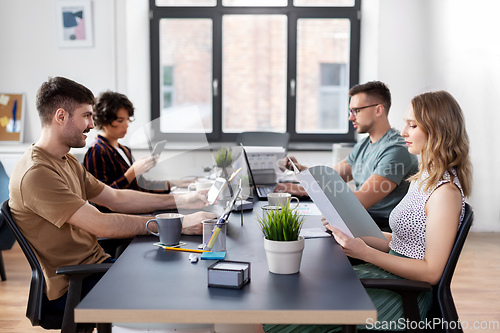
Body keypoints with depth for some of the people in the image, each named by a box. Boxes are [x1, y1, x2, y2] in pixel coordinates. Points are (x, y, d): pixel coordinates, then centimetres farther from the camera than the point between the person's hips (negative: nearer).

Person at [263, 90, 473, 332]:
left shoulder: (446, 192, -18)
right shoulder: (424, 178, 12)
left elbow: (431, 272, -20)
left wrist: (365, 253, -25)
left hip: (404, 296, -9)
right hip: (387, 277, 9)